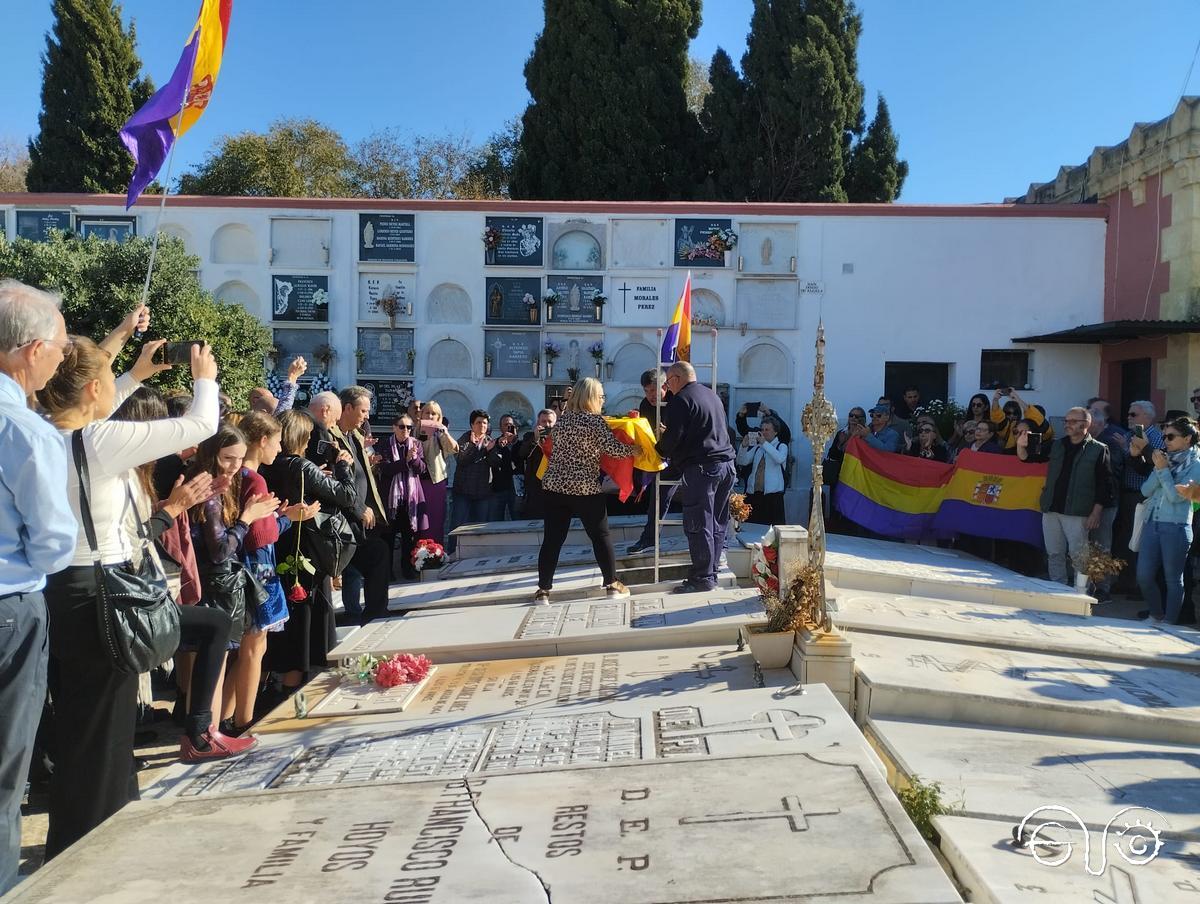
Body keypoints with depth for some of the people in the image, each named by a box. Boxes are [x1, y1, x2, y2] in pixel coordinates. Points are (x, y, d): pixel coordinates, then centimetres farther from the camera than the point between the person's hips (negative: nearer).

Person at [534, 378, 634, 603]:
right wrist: (635, 450, -1)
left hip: (554, 486, 5)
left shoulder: (562, 419, 11)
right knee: (601, 537, 8)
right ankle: (612, 585, 14)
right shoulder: (596, 420, -7)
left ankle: (543, 590, 3)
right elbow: (613, 448, -15)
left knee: (552, 539, 4)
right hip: (586, 489, -5)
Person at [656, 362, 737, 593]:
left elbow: (673, 436, -13)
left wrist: (660, 449, 8)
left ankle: (703, 577, -2)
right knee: (717, 523, 12)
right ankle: (712, 570, 18)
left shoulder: (681, 400, -7)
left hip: (701, 467, -9)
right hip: (726, 463, 9)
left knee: (699, 525, -4)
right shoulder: (712, 395, 20)